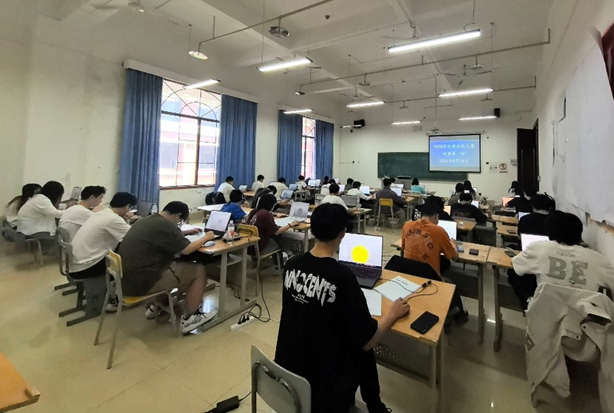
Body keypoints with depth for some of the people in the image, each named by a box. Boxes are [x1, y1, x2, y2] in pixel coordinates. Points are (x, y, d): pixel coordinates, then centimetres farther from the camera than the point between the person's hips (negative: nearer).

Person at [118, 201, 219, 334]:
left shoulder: (147, 220, 12)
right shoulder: (165, 225, -18)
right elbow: (187, 250, -14)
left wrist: (186, 233, 25)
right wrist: (206, 237, 0)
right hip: (142, 281, -10)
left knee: (176, 263, 28)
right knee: (199, 271, -1)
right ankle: (188, 319, 9)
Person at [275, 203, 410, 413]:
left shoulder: (292, 265, -9)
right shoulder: (342, 277, -26)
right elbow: (367, 341, -15)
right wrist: (393, 314, 2)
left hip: (285, 370, 5)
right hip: (319, 385, -5)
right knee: (362, 350, 20)